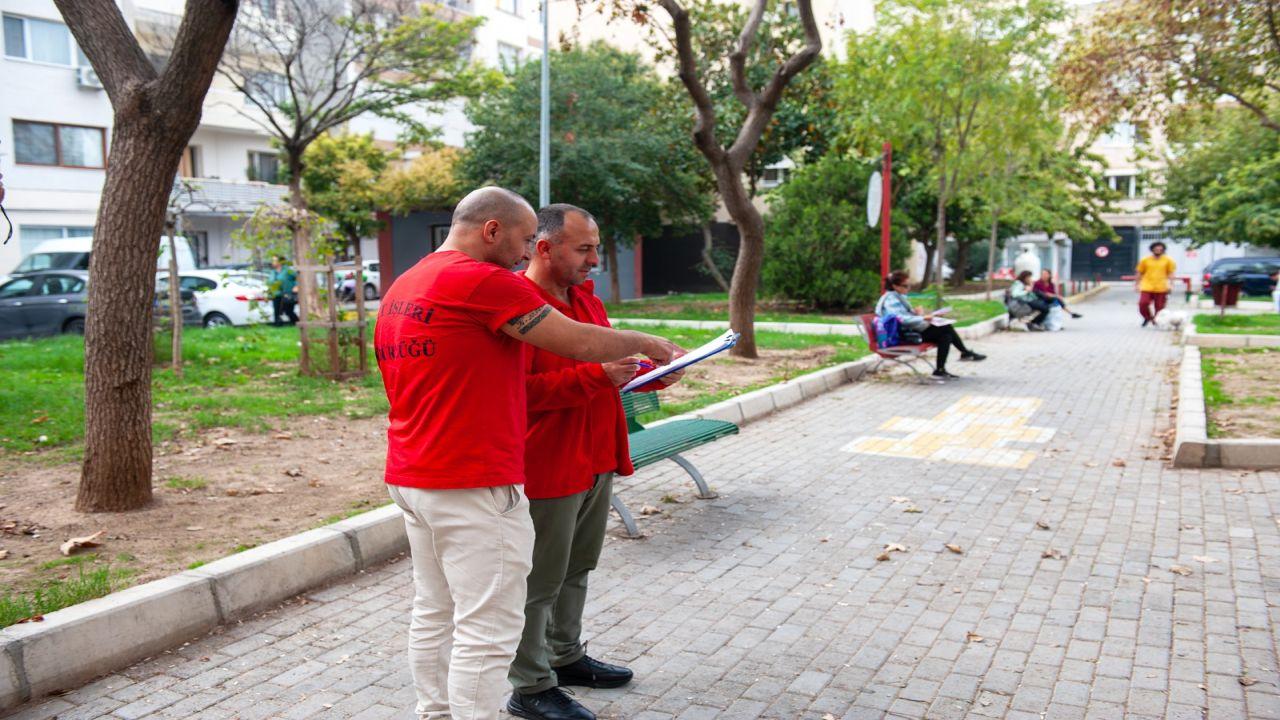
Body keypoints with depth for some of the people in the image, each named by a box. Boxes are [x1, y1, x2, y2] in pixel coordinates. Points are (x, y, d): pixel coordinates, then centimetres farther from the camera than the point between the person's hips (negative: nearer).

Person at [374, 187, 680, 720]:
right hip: (474, 486, -10)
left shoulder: (401, 286, 14)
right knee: (487, 629, -2)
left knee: (434, 615, 17)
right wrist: (644, 343, 4)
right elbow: (580, 343, -12)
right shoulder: (483, 281, -15)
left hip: (410, 477, 10)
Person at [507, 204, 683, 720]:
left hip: (597, 460, 9)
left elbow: (608, 361, 23)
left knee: (576, 570, 21)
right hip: (549, 467, -9)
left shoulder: (587, 298, 13)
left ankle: (565, 656, 38)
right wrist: (597, 375, -28)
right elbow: (520, 390, -24)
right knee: (539, 581, 3)